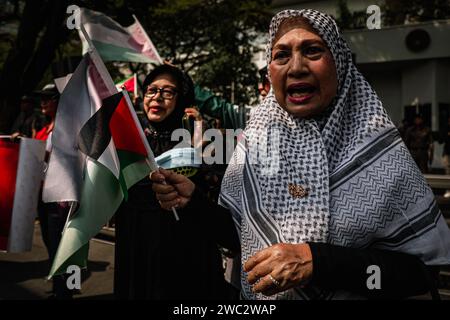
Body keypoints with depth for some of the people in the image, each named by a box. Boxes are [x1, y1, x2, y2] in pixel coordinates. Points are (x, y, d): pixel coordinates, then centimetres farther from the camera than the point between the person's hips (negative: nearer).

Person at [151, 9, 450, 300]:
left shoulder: (378, 149, -16)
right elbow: (238, 228, 2)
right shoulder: (254, 140, -7)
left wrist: (317, 261, -28)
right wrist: (195, 199, -15)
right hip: (256, 299, 3)